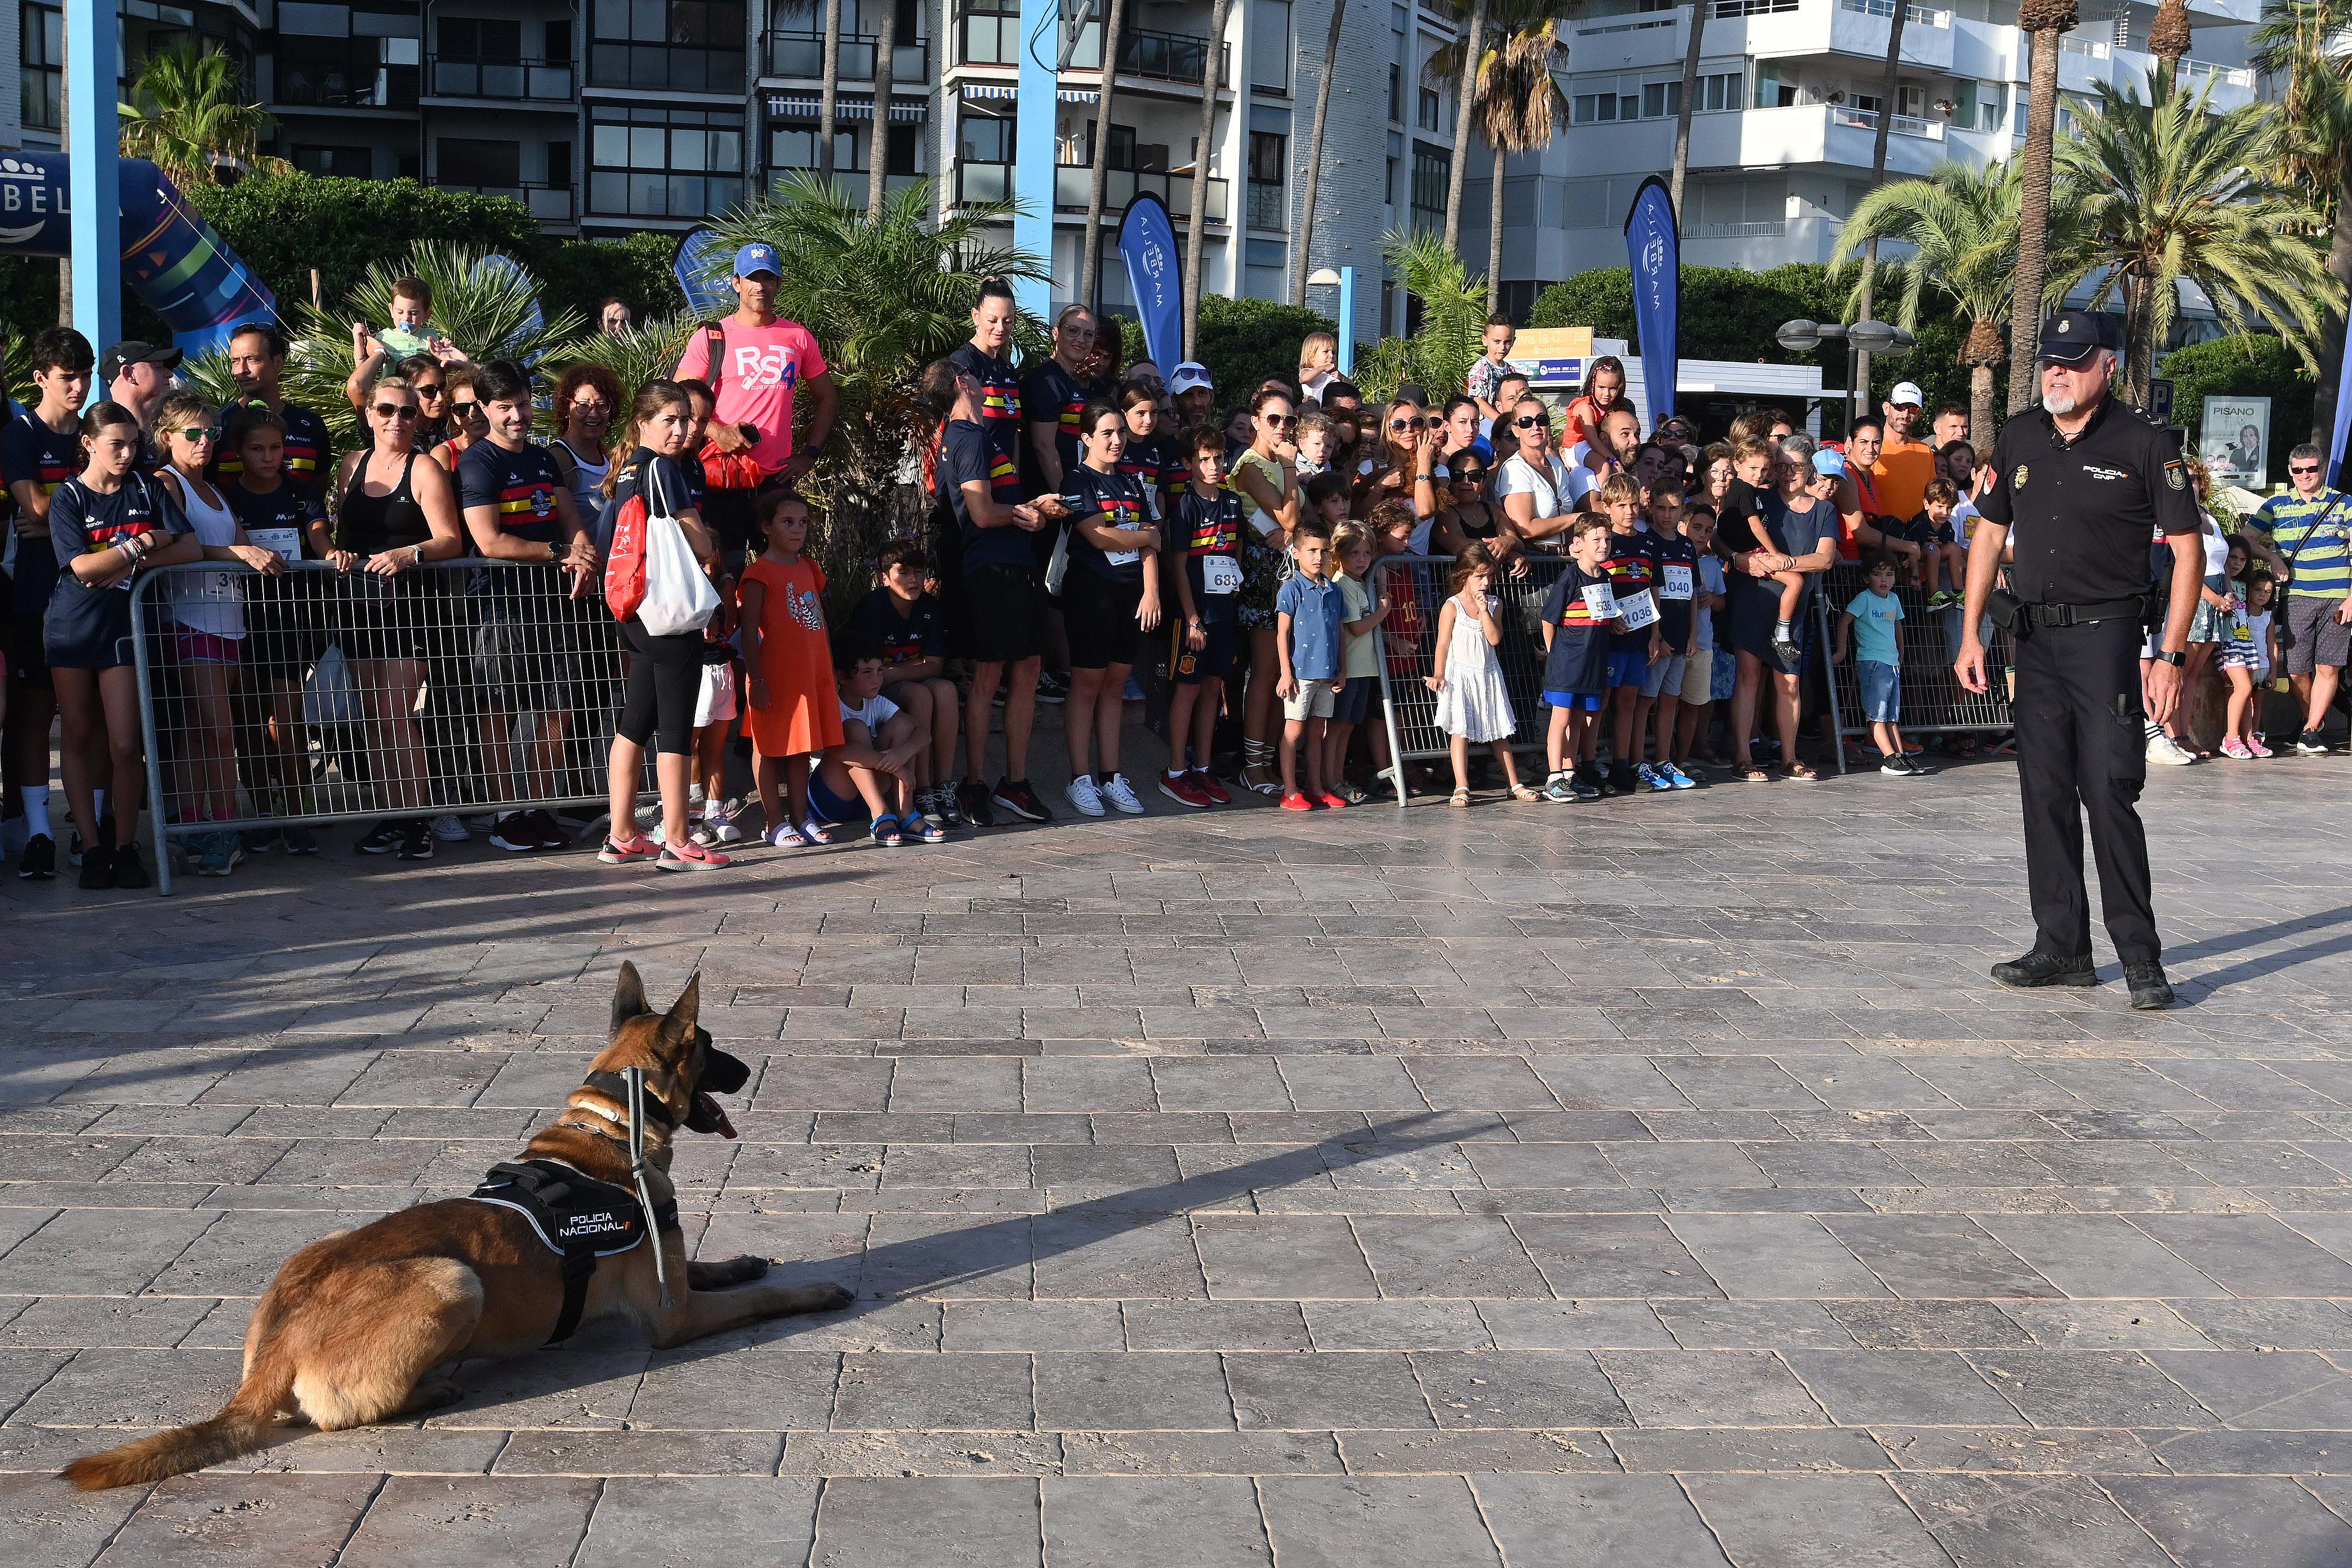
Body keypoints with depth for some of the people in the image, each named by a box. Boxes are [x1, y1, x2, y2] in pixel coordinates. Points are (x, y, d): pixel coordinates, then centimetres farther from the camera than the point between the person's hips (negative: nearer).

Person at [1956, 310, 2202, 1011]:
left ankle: (2141, 957, -1)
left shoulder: (2143, 443, -6)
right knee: (2046, 794, 7)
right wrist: (1971, 633, 8)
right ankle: (2063, 948, 16)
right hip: (2035, 636, 5)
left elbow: (2188, 549, -6)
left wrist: (2171, 656, -12)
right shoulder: (2019, 438, 8)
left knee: (2110, 792, -10)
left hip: (2106, 634, -5)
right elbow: (1990, 533, 15)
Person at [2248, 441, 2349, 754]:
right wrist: (2274, 558, -6)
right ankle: (2314, 723, 22)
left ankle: (2310, 731, 2)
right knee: (2297, 671, 0)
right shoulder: (2276, 506, 10)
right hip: (2296, 598, 1)